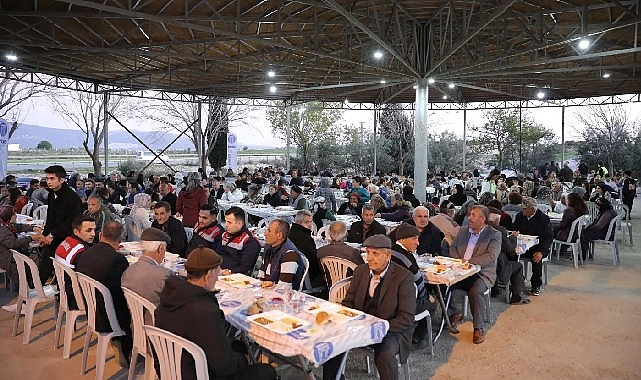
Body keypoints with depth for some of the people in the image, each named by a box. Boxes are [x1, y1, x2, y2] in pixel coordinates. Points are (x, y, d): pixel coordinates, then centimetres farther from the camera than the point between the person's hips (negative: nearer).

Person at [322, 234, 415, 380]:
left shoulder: (404, 277, -12)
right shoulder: (360, 271, 4)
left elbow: (407, 317, -14)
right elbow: (348, 302, 10)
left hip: (392, 329, -4)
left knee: (384, 354, -33)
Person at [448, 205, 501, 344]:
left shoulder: (494, 234, -1)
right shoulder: (463, 232, 17)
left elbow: (491, 256, -14)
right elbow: (452, 248, 17)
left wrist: (468, 261, -21)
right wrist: (459, 261, -4)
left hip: (482, 273, -5)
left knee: (475, 291, -33)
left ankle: (479, 328, -14)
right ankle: (455, 313, 5)